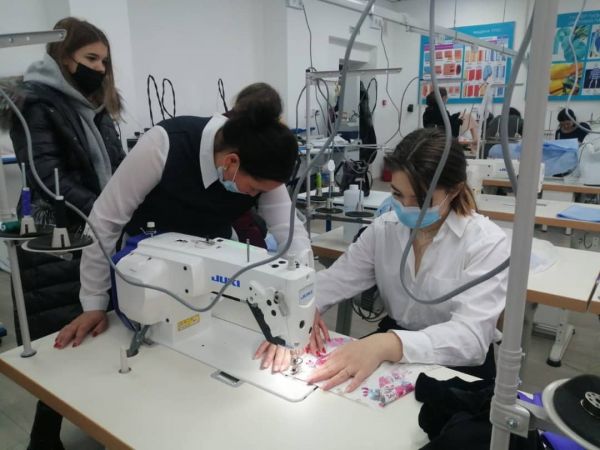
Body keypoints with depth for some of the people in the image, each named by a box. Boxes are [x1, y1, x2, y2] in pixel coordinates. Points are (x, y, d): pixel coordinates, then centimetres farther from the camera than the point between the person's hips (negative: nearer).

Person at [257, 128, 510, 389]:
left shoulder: (487, 243, -16)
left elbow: (472, 336, -27)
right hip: (392, 358, 3)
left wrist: (386, 345, -43)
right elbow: (336, 278, -3)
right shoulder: (384, 228, -2)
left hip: (457, 369, -2)